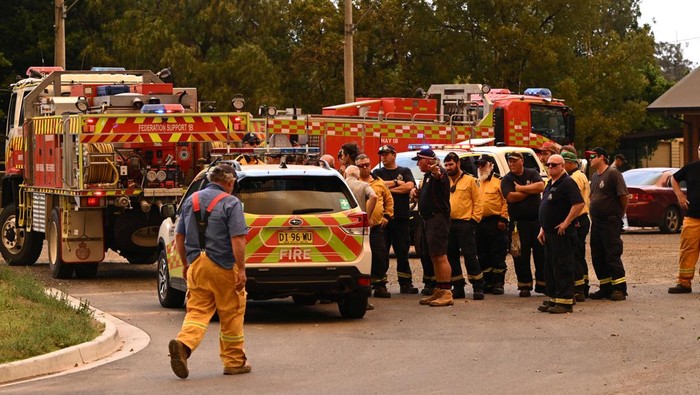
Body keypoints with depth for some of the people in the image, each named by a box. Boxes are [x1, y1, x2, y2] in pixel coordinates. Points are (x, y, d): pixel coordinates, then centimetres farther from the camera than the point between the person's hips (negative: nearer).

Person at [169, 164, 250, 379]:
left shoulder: (191, 200, 11)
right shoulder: (230, 203, -7)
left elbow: (179, 236, 16)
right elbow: (237, 239, -16)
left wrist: (186, 264, 24)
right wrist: (241, 269, -13)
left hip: (196, 265, 5)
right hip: (223, 267, -4)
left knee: (197, 311, 4)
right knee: (231, 315, 8)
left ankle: (183, 343, -23)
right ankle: (234, 361, 16)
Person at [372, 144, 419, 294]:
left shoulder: (405, 171, 12)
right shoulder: (378, 173, 12)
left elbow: (409, 186, -5)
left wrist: (389, 187, -4)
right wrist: (397, 183, -4)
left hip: (401, 218, 0)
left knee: (402, 252, 3)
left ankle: (405, 283, 6)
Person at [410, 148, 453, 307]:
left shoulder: (440, 173, -12)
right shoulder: (427, 176, 20)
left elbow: (440, 178, -37)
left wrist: (437, 174, -61)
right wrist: (417, 194, 10)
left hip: (438, 218, -11)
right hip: (428, 219, 11)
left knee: (440, 256, -14)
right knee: (434, 258, 13)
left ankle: (446, 293, -16)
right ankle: (439, 291, 19)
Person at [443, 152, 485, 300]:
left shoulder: (469, 180, 1)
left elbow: (477, 202, 0)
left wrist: (474, 219, -7)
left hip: (465, 223, -5)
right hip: (448, 223, 5)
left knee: (469, 255, -8)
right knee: (451, 257, 7)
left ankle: (478, 287, -5)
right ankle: (458, 288, 15)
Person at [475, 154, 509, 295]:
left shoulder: (499, 181, -2)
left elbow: (506, 201, -7)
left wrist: (503, 219, -12)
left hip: (495, 223, -6)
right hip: (479, 223, 6)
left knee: (498, 255, -4)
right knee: (482, 256, 9)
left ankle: (498, 283, 0)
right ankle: (487, 282, 16)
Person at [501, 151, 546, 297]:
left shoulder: (532, 174, 7)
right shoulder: (507, 180, 4)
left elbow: (541, 186, -12)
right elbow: (511, 197, -13)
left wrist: (521, 188, -11)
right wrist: (530, 190, -6)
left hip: (537, 219, 1)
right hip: (518, 222, -1)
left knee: (541, 252, 2)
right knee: (521, 256, 1)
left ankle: (541, 283, 10)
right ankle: (524, 286, 7)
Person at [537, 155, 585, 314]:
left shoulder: (567, 183, -12)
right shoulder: (550, 184, 18)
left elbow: (579, 203, -23)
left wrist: (566, 223, -20)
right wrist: (543, 229, 20)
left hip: (562, 233, -10)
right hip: (549, 233, 10)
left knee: (563, 268, -8)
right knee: (550, 268, 13)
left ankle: (565, 301, -6)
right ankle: (553, 299, 20)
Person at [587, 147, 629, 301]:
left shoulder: (613, 174, -10)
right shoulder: (594, 176, 16)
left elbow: (624, 197, -12)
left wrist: (619, 214, -1)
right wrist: (592, 215, 15)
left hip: (610, 222, -9)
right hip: (596, 222, 9)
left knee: (613, 255, -9)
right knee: (597, 257, 9)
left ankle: (620, 288, -5)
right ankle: (605, 288, 16)